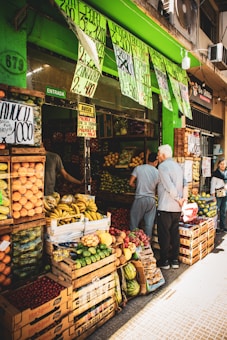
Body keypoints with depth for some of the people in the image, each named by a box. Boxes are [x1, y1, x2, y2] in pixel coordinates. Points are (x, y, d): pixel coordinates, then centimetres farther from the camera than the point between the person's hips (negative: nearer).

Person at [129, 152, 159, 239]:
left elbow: (131, 183, -6)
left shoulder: (138, 168, -5)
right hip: (151, 200, 2)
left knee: (134, 223, 10)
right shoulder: (157, 172, 0)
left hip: (140, 198, -2)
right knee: (149, 224, 10)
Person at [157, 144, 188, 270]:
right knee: (175, 233, 15)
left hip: (165, 207, -8)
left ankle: (164, 261, 13)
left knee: (164, 234, 3)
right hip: (177, 208, 8)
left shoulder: (162, 166, -11)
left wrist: (178, 200, -9)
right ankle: (175, 260, 23)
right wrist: (184, 197, -4)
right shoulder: (178, 166, 15)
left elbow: (170, 187, -20)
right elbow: (185, 183, 6)